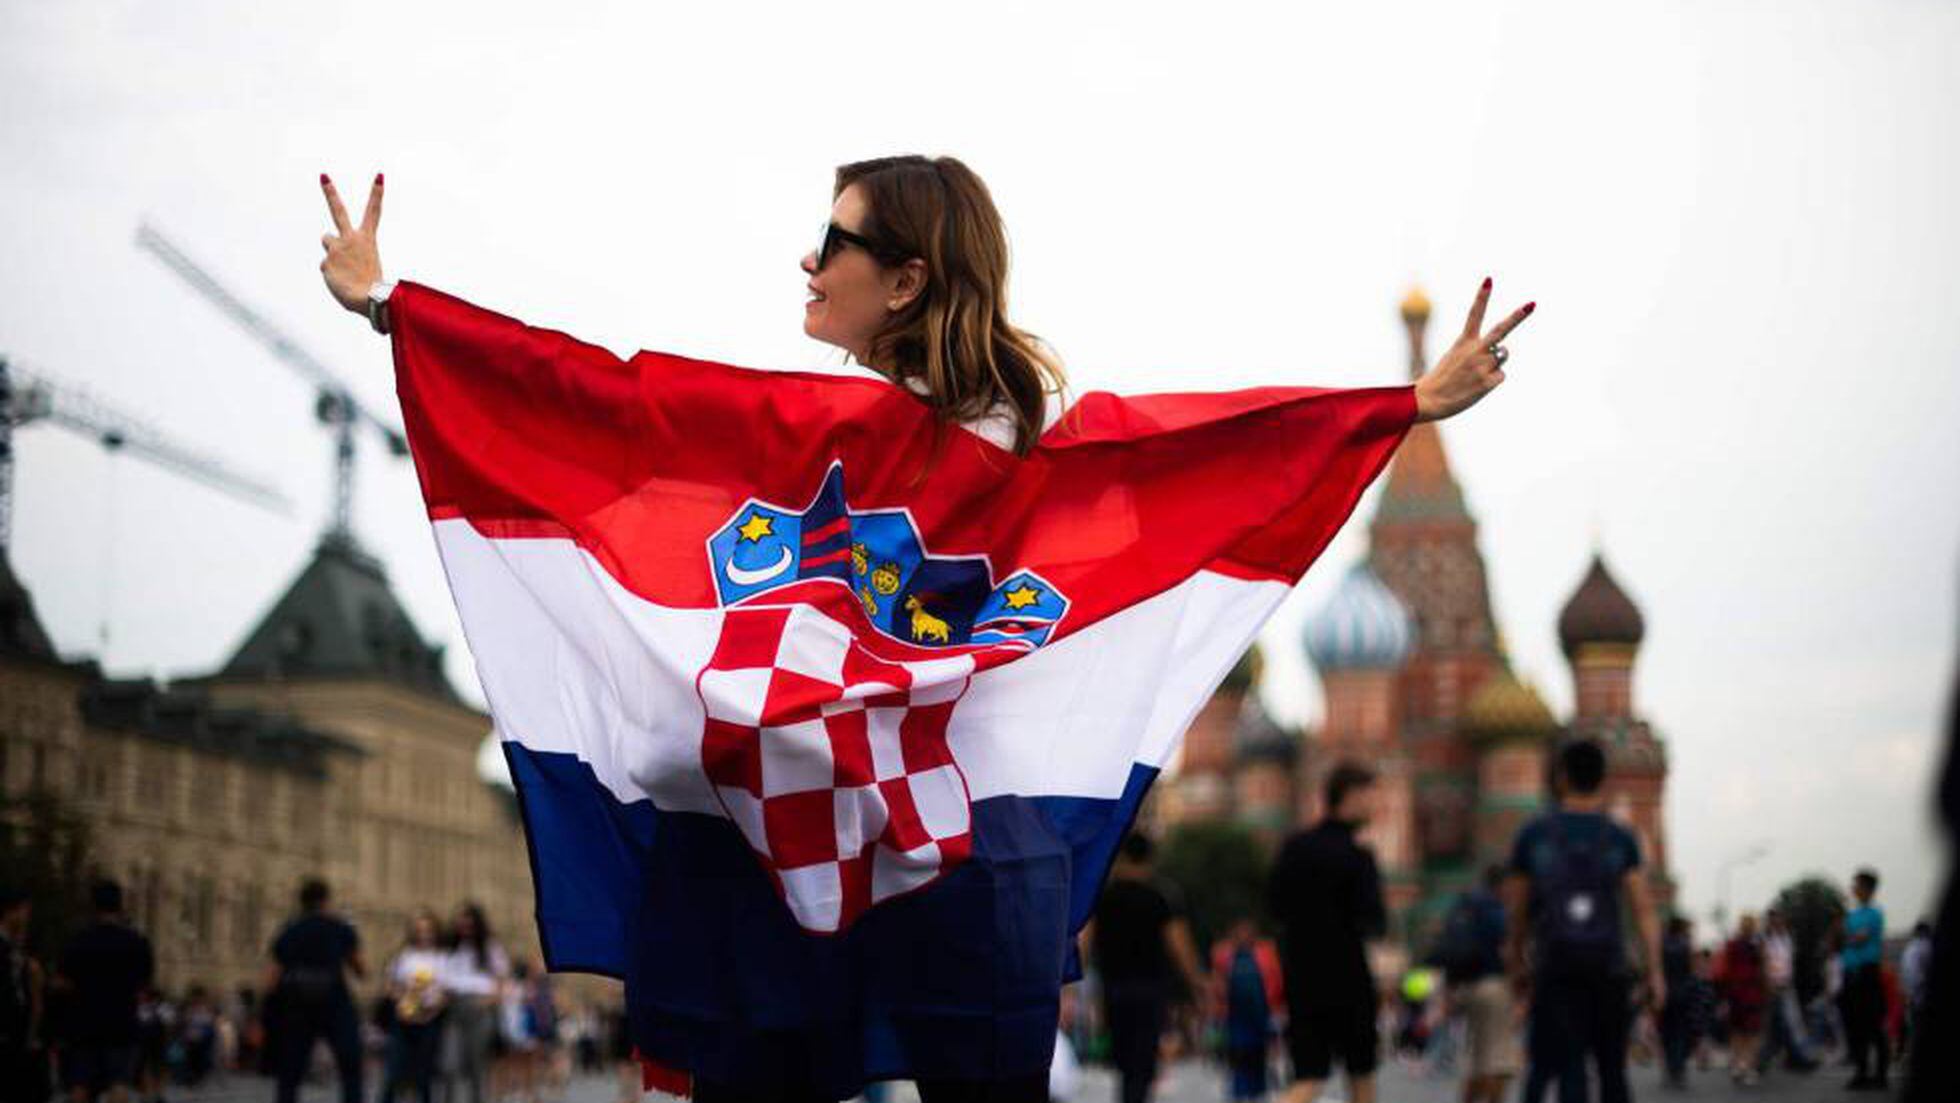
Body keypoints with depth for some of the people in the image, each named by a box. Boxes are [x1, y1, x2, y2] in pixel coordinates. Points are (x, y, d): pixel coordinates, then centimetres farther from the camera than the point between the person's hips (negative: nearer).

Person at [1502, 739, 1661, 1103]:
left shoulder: (1533, 835, 3)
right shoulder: (1620, 839, 2)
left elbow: (1517, 909, 9)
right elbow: (1643, 909, -5)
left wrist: (1517, 963, 21)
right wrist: (1655, 972, -4)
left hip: (1555, 967, -1)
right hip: (1608, 965, 1)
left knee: (1570, 1068, -6)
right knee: (1612, 1069, 12)